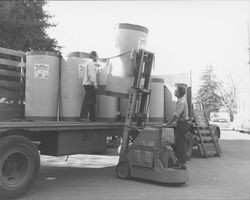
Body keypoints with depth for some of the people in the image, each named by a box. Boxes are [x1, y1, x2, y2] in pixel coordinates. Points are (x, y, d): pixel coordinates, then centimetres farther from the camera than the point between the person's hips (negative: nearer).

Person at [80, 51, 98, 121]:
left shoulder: (91, 63, 22)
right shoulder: (91, 63, -9)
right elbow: (90, 74, -18)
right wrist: (94, 83, -20)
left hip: (90, 85, 10)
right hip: (89, 84, -10)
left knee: (93, 101, 10)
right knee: (87, 100, -10)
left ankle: (93, 118, 13)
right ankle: (83, 116, -8)